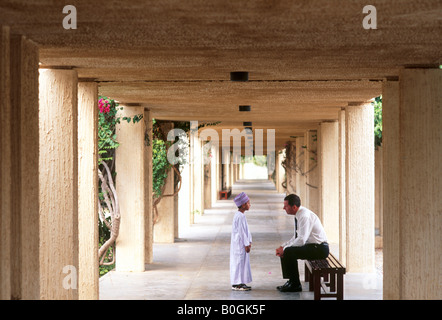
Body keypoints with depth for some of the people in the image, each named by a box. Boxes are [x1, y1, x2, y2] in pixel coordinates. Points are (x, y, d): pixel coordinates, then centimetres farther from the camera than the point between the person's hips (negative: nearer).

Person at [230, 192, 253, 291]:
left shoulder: (241, 215, 14)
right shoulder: (240, 216, -19)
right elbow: (241, 231, -20)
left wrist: (249, 242, 16)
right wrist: (246, 244, -17)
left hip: (242, 243, 10)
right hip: (239, 244, -10)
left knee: (243, 261, 13)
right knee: (239, 261, -6)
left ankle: (240, 283, 19)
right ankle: (236, 284, -3)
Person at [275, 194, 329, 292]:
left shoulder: (305, 216, -22)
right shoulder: (299, 215, 9)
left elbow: (301, 240, -27)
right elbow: (296, 237, 17)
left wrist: (284, 249, -18)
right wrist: (283, 246, 5)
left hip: (319, 249, -10)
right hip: (312, 246, 10)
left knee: (289, 252, -21)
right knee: (285, 251, 4)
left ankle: (295, 285, -10)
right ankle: (291, 281, 10)